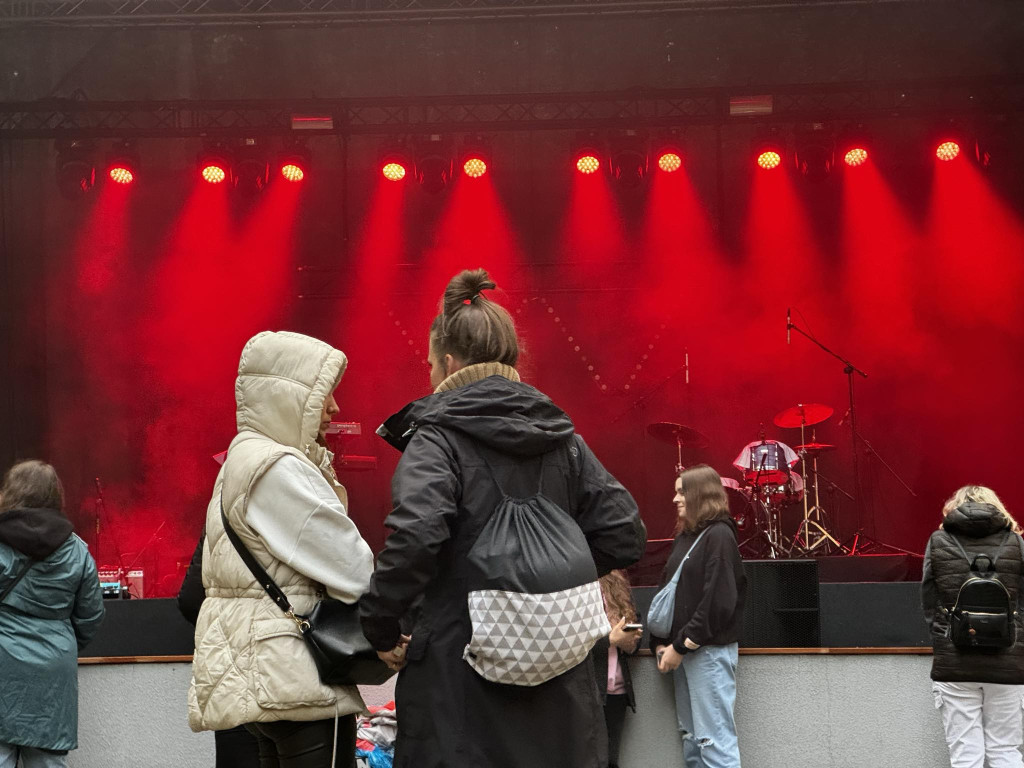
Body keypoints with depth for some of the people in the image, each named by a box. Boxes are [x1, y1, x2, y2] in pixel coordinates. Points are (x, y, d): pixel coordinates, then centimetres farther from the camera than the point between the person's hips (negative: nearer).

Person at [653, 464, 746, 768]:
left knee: (714, 738, -8)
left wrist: (681, 646, -14)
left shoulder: (719, 535, -8)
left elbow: (718, 602, -16)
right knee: (691, 738, 9)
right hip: (682, 650, 8)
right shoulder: (684, 537, 15)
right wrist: (661, 643, 2)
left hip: (709, 650, -8)